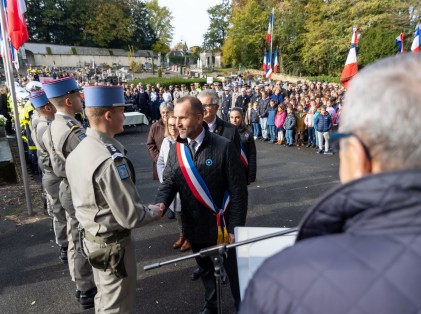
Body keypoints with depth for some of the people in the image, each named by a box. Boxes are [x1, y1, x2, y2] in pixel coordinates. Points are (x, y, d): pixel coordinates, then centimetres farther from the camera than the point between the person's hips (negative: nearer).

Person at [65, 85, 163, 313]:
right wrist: (154, 212, -8)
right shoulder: (110, 159, -30)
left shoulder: (78, 151, -1)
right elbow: (130, 217, -27)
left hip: (91, 236, 9)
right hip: (113, 243, -9)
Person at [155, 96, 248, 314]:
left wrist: (235, 228, -12)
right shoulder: (176, 149, -1)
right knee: (205, 269, 26)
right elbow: (169, 182, 4)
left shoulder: (223, 147, -16)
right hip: (194, 227, 4)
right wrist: (161, 203, -18)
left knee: (233, 271, 16)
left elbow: (238, 191, -13)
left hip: (221, 227, -4)